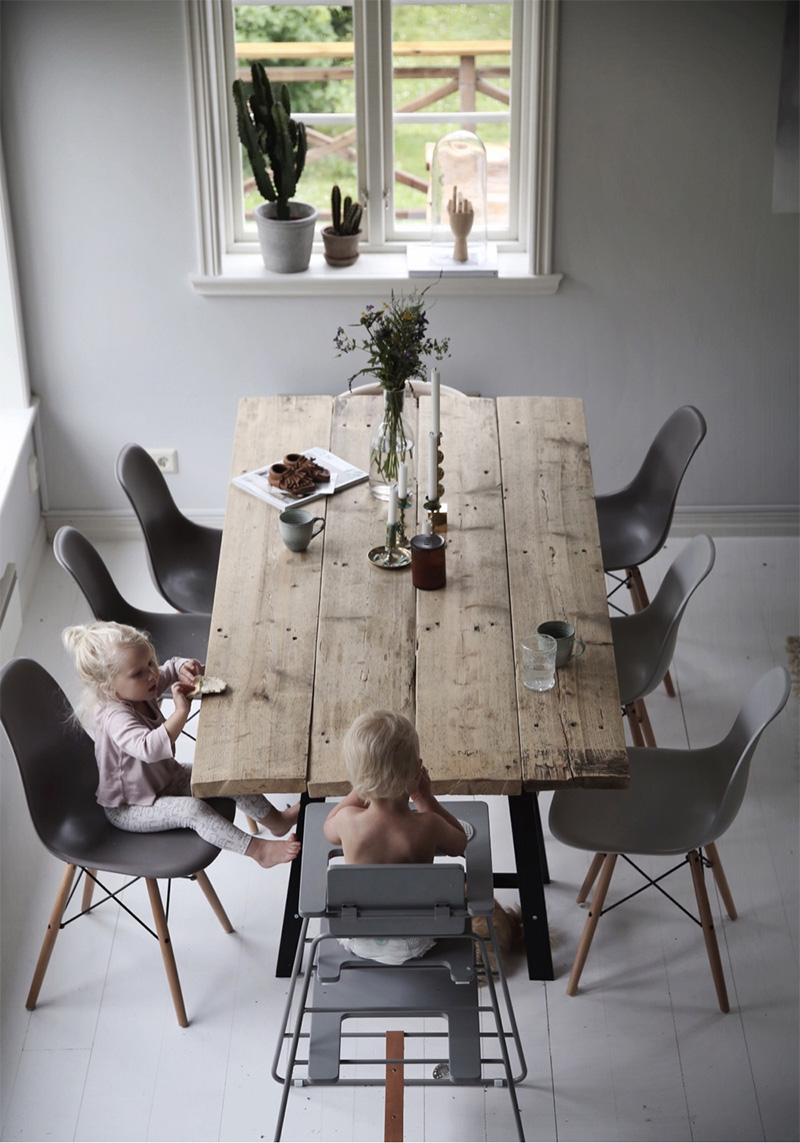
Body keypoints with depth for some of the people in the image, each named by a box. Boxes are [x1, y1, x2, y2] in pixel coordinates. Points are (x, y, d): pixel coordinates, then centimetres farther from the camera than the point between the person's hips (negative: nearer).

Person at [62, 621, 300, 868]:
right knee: (193, 809, -29)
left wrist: (188, 668, -18)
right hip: (129, 809, -9)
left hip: (167, 778, 9)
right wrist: (182, 711, -51)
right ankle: (259, 851, -25)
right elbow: (148, 748, -51)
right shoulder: (114, 716, -35)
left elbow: (172, 668, 6)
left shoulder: (139, 689, -8)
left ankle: (276, 820, 14)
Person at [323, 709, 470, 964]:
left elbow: (329, 831, 1)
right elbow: (459, 845, -4)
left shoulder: (348, 820, -27)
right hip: (414, 943, -1)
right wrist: (425, 797, -5)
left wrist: (358, 792, 0)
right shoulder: (428, 826, -30)